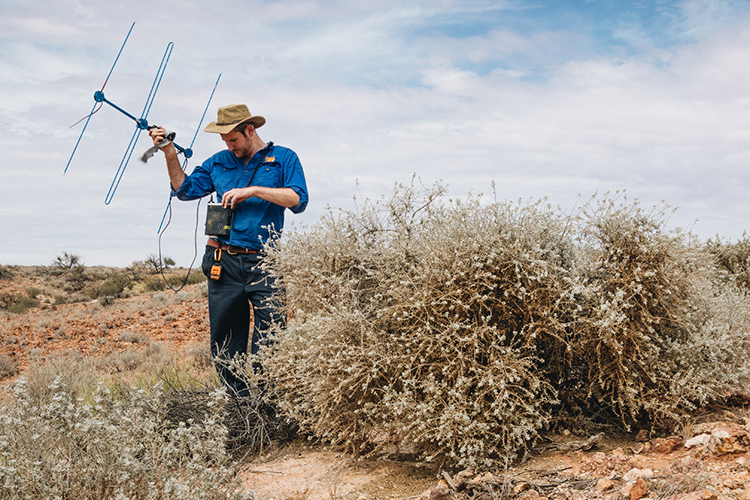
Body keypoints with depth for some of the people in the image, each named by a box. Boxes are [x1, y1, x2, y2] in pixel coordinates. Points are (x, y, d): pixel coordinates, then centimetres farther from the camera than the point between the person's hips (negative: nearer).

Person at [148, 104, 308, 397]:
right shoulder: (219, 163, 18)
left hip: (264, 265, -4)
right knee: (225, 349, 7)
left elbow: (298, 200, -6)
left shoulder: (283, 159, 7)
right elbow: (185, 189, 16)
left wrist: (254, 190, -11)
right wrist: (170, 155, 5)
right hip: (225, 265, 4)